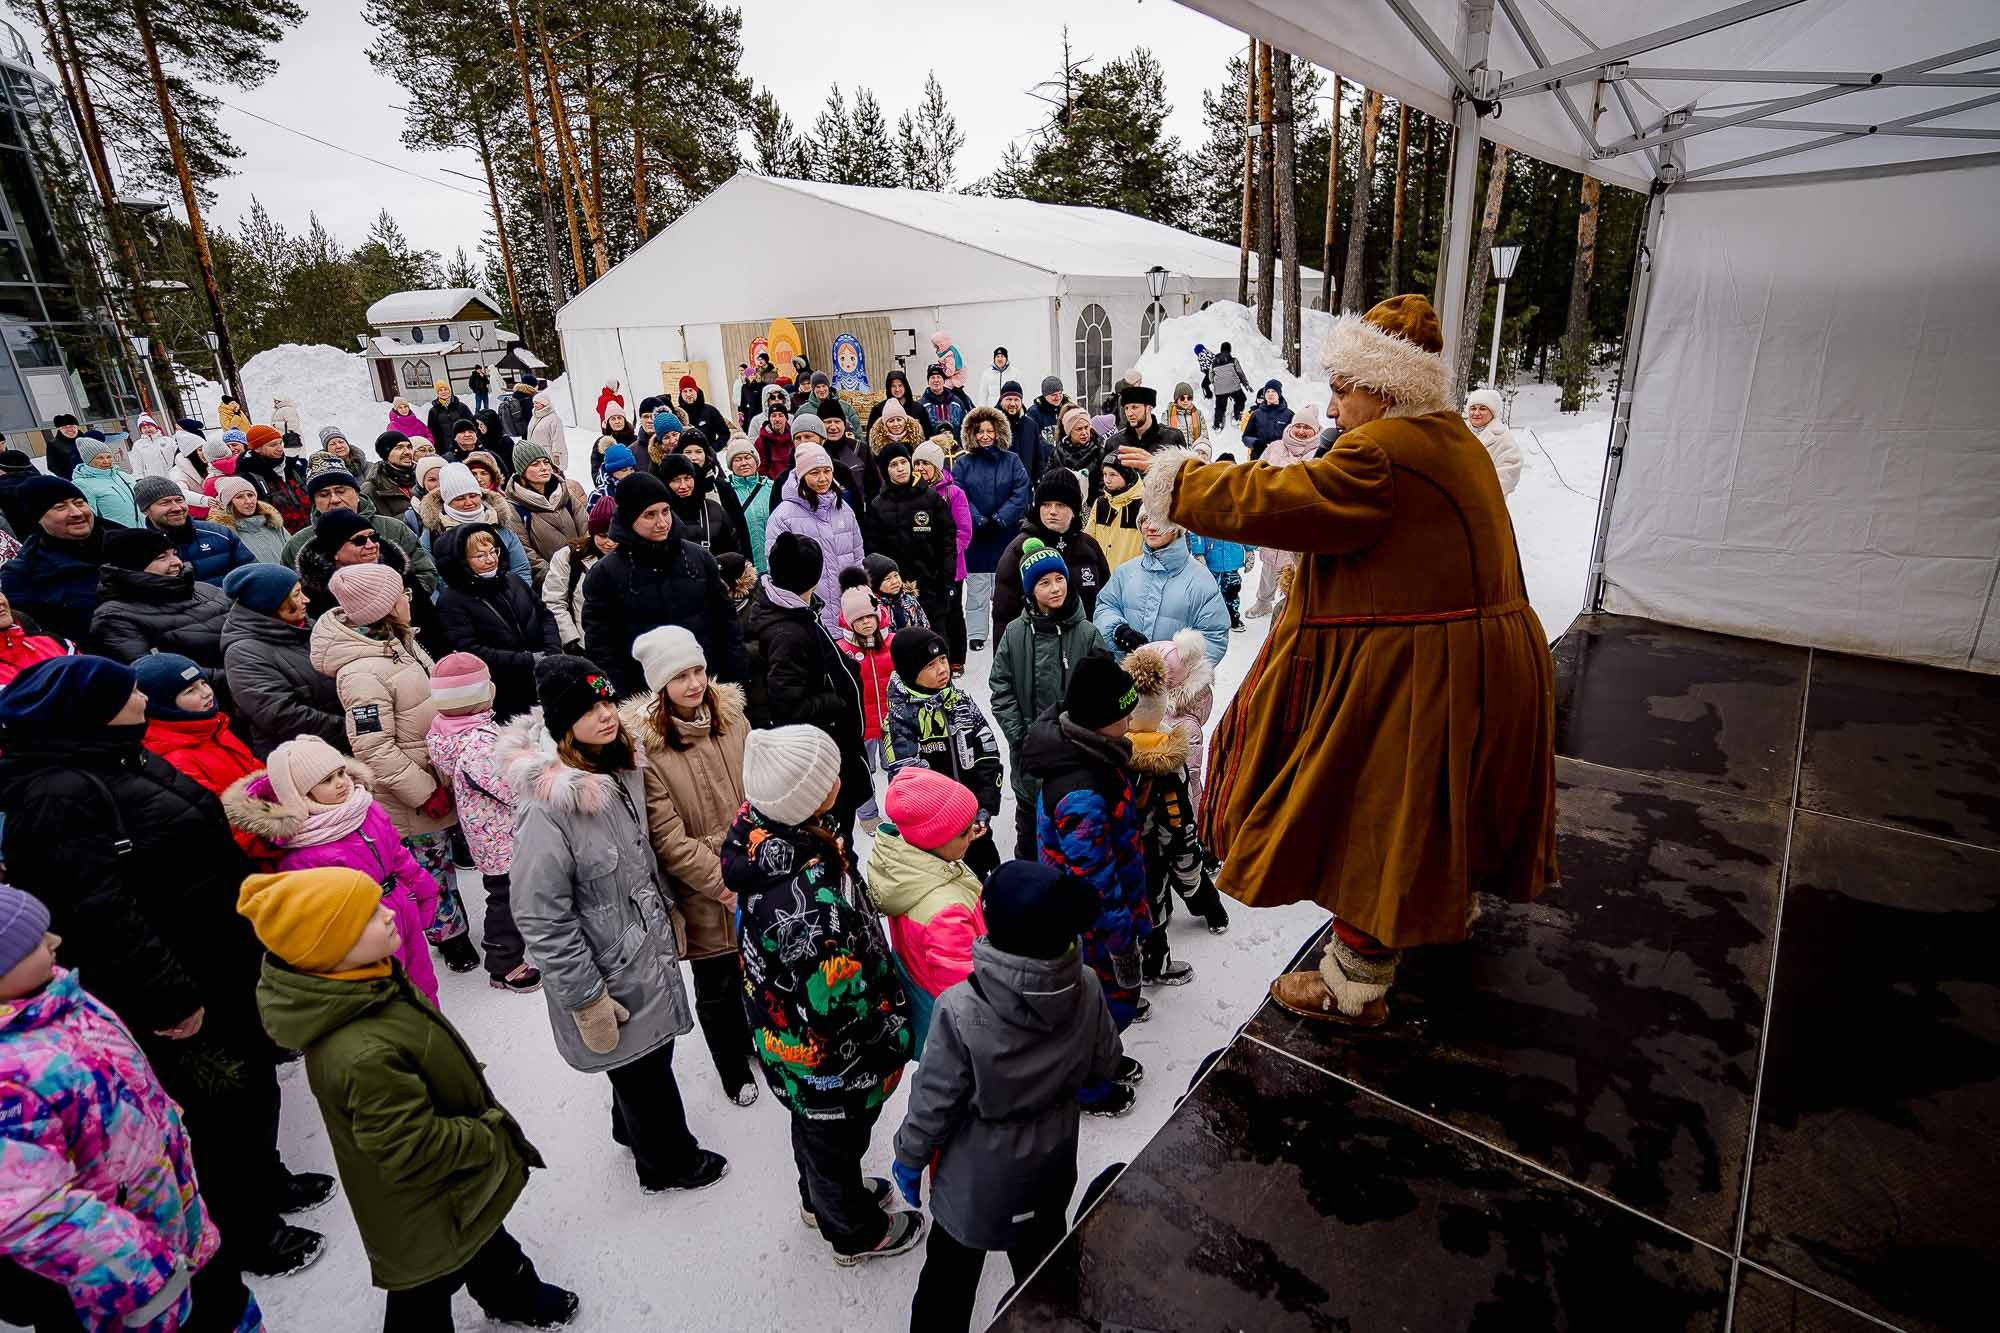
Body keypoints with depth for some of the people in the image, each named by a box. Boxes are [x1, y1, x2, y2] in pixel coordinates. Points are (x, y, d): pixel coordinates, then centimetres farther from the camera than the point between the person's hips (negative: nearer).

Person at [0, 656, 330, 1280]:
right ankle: (243, 1237, 29)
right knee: (223, 1107, 8)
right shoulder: (54, 795, -24)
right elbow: (100, 913, -27)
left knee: (255, 1081, 23)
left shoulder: (122, 761, 7)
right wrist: (168, 997, -25)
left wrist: (247, 938, 20)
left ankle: (267, 1181, 45)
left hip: (226, 967, 9)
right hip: (183, 994, -9)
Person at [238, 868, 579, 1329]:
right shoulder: (363, 1055, -43)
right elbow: (413, 1151, -32)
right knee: (427, 1293, 20)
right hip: (422, 1212, -9)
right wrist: (490, 1136, -17)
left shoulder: (365, 983, -14)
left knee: (488, 1240, 33)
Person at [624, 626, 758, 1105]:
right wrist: (723, 883, -17)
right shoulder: (643, 744, -18)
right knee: (717, 985, 14)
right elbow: (667, 836, -18)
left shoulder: (730, 715, -3)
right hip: (700, 888, -4)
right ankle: (733, 1068, 40)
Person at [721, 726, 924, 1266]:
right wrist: (895, 1033, -14)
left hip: (784, 1032, 7)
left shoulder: (759, 829, -17)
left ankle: (821, 1199, 61)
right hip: (828, 1057, -7)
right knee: (837, 1138, 22)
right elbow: (842, 1003, -32)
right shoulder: (811, 901, -43)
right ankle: (855, 1233, 51)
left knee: (812, 1124, 33)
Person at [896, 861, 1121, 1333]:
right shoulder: (1086, 988, -24)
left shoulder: (961, 1011, -35)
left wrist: (909, 1157, -2)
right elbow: (1104, 1065, -6)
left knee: (952, 1269, 23)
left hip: (977, 1177, -3)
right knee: (1040, 1257, 30)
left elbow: (934, 1100, -21)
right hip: (1051, 1162, 4)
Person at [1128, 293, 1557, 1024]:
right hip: (1470, 661, 10)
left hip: (1415, 678, -10)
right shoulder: (1451, 440, 11)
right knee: (1436, 804, 29)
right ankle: (1453, 909, 53)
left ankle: (1355, 985, 17)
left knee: (1379, 818, 2)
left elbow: (1279, 502, -23)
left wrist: (1181, 483, -12)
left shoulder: (1386, 453, -22)